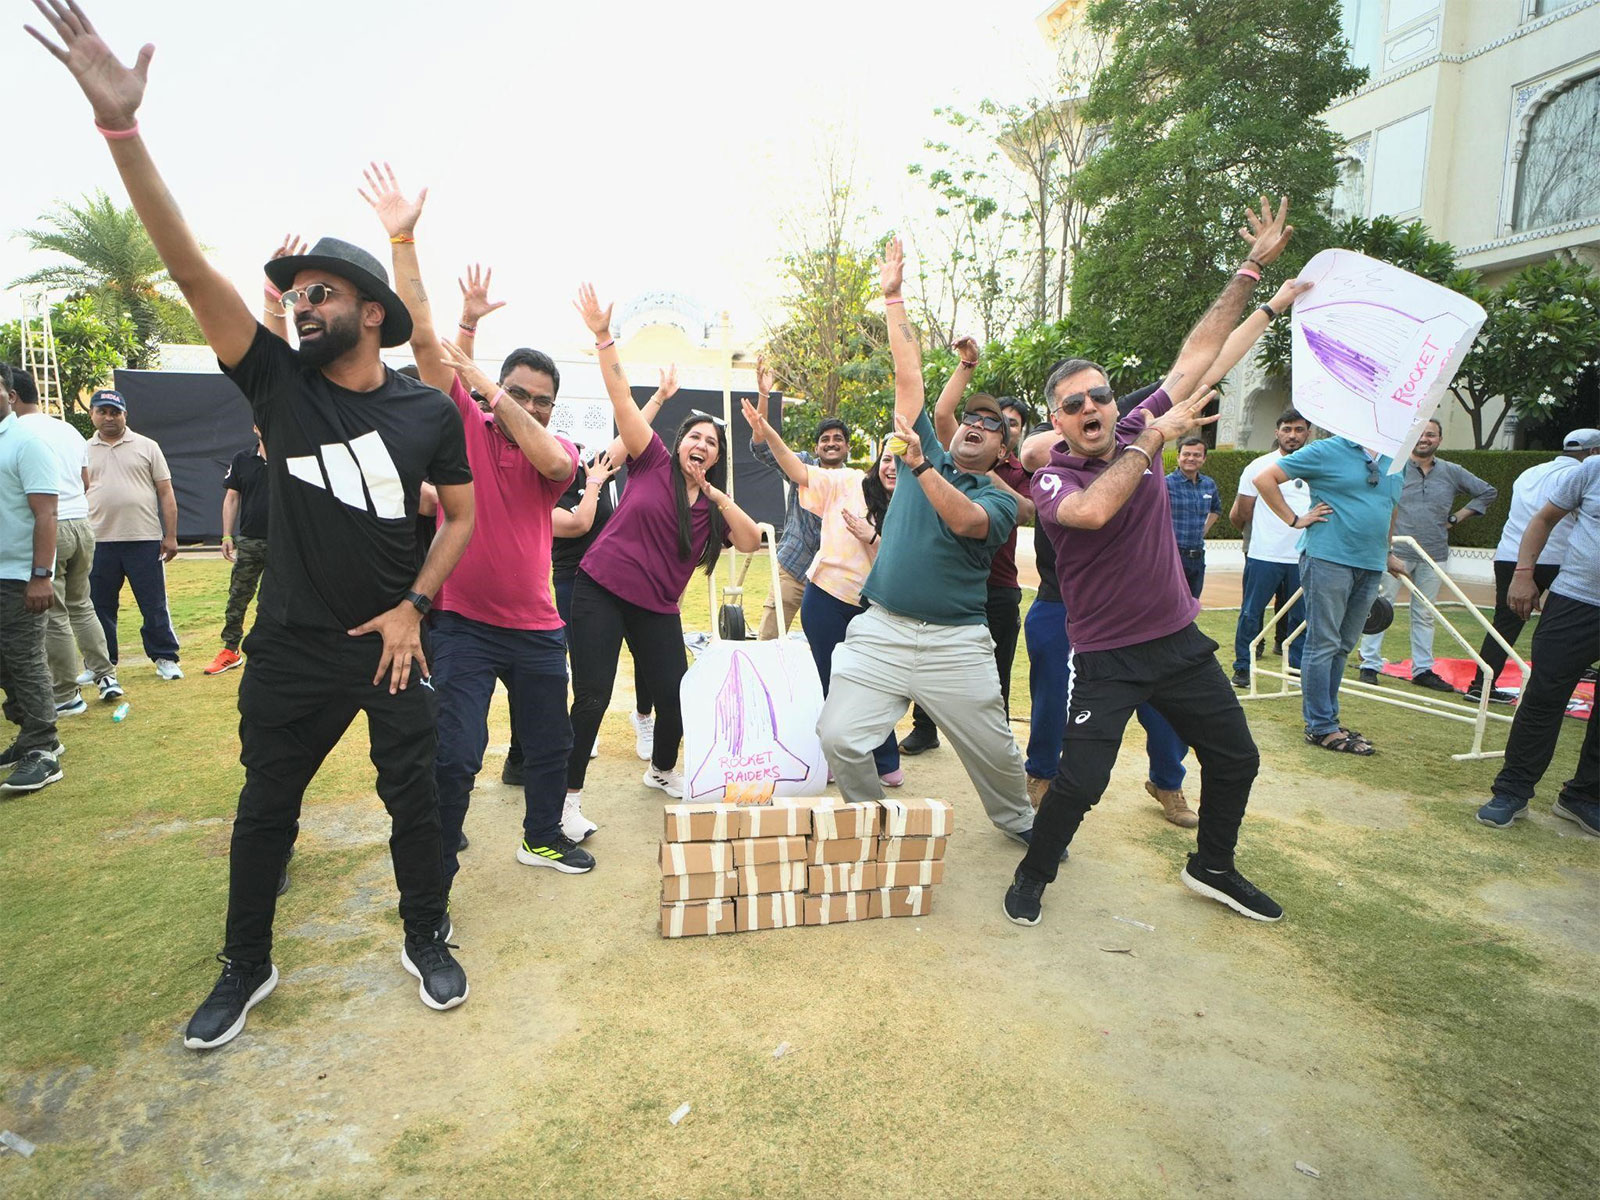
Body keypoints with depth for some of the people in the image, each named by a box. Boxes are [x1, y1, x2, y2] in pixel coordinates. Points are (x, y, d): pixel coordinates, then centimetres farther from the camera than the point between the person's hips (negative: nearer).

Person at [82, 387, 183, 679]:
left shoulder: (147, 447, 6)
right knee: (99, 606, 9)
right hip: (99, 543, 2)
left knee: (154, 604, 1)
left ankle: (165, 658, 10)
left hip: (145, 540, -2)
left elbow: (166, 493, 3)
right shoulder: (83, 452, 10)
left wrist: (170, 536, -4)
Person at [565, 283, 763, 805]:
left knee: (676, 695, 5)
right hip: (601, 590, -4)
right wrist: (602, 337, -15)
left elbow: (752, 542, -4)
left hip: (658, 608, 5)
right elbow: (622, 397, -8)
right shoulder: (653, 462, 0)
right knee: (592, 697, -8)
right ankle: (569, 793, 7)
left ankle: (662, 770, 33)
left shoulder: (714, 505, 10)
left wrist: (717, 496, -9)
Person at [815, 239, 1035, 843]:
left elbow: (964, 521, -19)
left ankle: (1018, 820, 40)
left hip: (956, 644, -2)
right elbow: (909, 374, 11)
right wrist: (893, 298, 12)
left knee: (994, 750, 8)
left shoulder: (1000, 500, 5)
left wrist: (919, 467, -27)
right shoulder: (925, 454, 13)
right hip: (880, 630, 2)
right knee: (838, 737, -9)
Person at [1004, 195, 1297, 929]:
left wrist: (1251, 269, 4)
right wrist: (1156, 438, -29)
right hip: (1106, 656, -6)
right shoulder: (1051, 481, -15)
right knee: (1081, 780, -9)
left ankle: (1212, 867, 39)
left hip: (1180, 640, 6)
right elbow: (1094, 509, -38)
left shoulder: (1138, 432, -1)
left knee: (1235, 758, 16)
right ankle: (1033, 873, 18)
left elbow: (1198, 355, 3)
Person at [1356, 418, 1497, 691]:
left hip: (1434, 554, 4)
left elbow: (1488, 492, 20)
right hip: (1395, 551, -4)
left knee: (1424, 614, 10)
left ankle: (1423, 669, 17)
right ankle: (1370, 663, 3)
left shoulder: (1452, 472, 9)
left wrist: (1456, 517, 10)